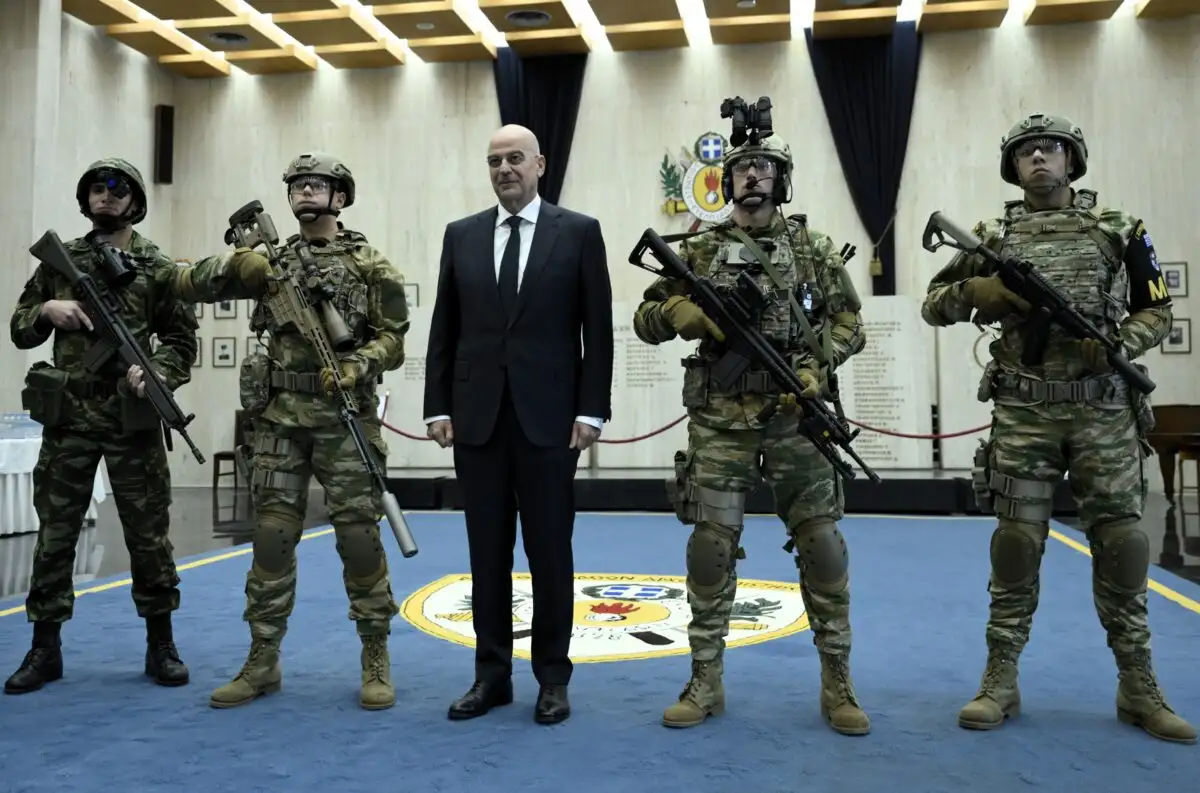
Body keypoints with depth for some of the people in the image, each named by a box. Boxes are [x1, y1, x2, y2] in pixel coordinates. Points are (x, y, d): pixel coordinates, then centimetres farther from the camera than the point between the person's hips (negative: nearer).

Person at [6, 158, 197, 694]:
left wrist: (157, 373, -15)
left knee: (149, 534, 4)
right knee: (54, 534, 6)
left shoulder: (158, 267, 3)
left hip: (133, 420, -2)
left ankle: (161, 645, 15)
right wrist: (46, 311, -7)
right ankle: (45, 648, 18)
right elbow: (20, 331, 14)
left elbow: (183, 341, 3)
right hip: (67, 417, 2)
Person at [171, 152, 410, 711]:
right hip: (279, 417, 3)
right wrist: (231, 264, -6)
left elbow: (393, 338, 0)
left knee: (359, 536, -3)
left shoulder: (369, 264, 3)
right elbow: (187, 286, 12)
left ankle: (376, 661, 8)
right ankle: (263, 661, 16)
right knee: (272, 536, 5)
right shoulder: (269, 261, 13)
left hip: (345, 418, -3)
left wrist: (358, 366, -19)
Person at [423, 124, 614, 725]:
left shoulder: (578, 232, 3)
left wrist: (591, 410, -7)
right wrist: (438, 407, 3)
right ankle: (491, 674, 20)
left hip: (549, 418, -2)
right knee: (488, 552, 8)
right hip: (477, 417, 3)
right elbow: (444, 329, 10)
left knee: (549, 551, 4)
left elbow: (597, 329, -1)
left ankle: (552, 678, 17)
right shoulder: (461, 236, 11)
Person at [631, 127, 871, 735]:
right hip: (720, 417, 0)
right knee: (712, 543, 1)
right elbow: (645, 319, 10)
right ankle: (706, 680, 14)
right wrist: (679, 312, -12)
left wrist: (815, 366, -10)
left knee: (821, 541, -1)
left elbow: (849, 322, 8)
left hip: (796, 414, 0)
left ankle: (837, 682, 13)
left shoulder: (813, 247, 8)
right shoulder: (700, 251, 9)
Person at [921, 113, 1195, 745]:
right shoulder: (993, 236, 7)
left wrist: (1119, 345, -9)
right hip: (1024, 412, 0)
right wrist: (977, 292, -11)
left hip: (1104, 409, 1)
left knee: (1120, 539, 2)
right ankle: (1000, 680, 9)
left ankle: (1138, 687, 16)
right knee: (1017, 540, 0)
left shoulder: (1119, 230, 8)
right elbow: (933, 304, 9)